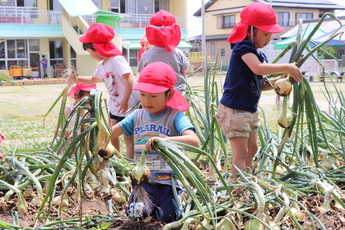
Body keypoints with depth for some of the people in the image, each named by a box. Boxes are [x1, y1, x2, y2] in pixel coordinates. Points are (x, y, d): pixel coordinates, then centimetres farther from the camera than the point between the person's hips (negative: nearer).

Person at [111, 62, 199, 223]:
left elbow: (194, 141, -27)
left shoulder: (175, 116, -12)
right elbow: (110, 133, 6)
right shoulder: (137, 116, 4)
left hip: (168, 181, -4)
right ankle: (151, 204, 25)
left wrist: (165, 140, -43)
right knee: (135, 214, -8)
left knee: (168, 218, -7)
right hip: (144, 180, 4)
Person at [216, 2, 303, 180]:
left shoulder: (260, 55, 10)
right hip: (234, 110, -10)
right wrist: (287, 67, -27)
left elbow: (260, 84, 12)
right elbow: (258, 69, -34)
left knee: (252, 148, 19)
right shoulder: (243, 46, -17)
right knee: (241, 152, -6)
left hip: (250, 110, 10)